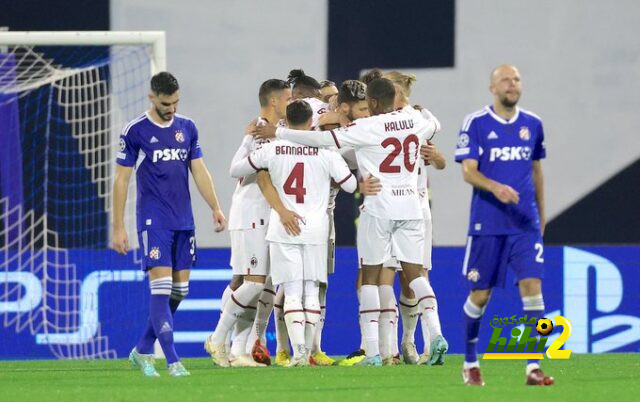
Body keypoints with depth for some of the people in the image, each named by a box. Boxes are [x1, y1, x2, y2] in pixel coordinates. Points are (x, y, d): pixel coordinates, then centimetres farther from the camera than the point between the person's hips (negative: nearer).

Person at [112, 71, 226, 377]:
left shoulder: (187, 128, 10)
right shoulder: (135, 131, -5)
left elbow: (199, 171, 14)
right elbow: (121, 180, -3)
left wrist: (216, 208, 2)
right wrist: (118, 227, -6)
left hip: (184, 222, 5)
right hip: (154, 222, -5)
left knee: (179, 291, 6)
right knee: (161, 288, -13)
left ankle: (142, 351, 20)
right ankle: (173, 361, -14)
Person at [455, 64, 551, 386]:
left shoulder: (532, 125, 9)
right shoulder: (475, 124, -4)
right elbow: (468, 171, -10)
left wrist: (541, 213, 21)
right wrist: (495, 188, -28)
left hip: (525, 224, 2)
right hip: (487, 224, -2)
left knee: (532, 286, -12)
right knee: (480, 294, 4)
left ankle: (533, 368, -13)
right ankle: (470, 363, 24)